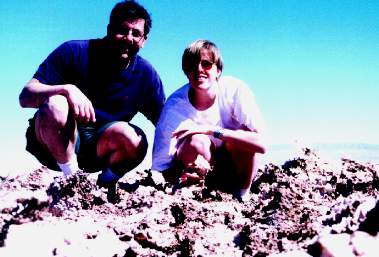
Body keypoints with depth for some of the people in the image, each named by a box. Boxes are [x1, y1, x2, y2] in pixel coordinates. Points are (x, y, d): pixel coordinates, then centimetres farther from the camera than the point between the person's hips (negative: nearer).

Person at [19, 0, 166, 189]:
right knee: (55, 105, -33)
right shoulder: (74, 52, -11)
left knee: (136, 139, -30)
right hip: (54, 143, -1)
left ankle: (103, 184, -4)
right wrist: (67, 89, -35)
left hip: (98, 149, 2)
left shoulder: (146, 74, -3)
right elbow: (25, 97, -16)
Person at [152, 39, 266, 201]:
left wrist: (212, 130, -39)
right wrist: (181, 178, -43)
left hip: (233, 163, 1)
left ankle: (241, 197, -8)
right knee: (197, 141, -34)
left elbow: (261, 144, -32)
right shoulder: (175, 106, -23)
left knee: (244, 137, -32)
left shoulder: (235, 90, -24)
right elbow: (160, 168, -20)